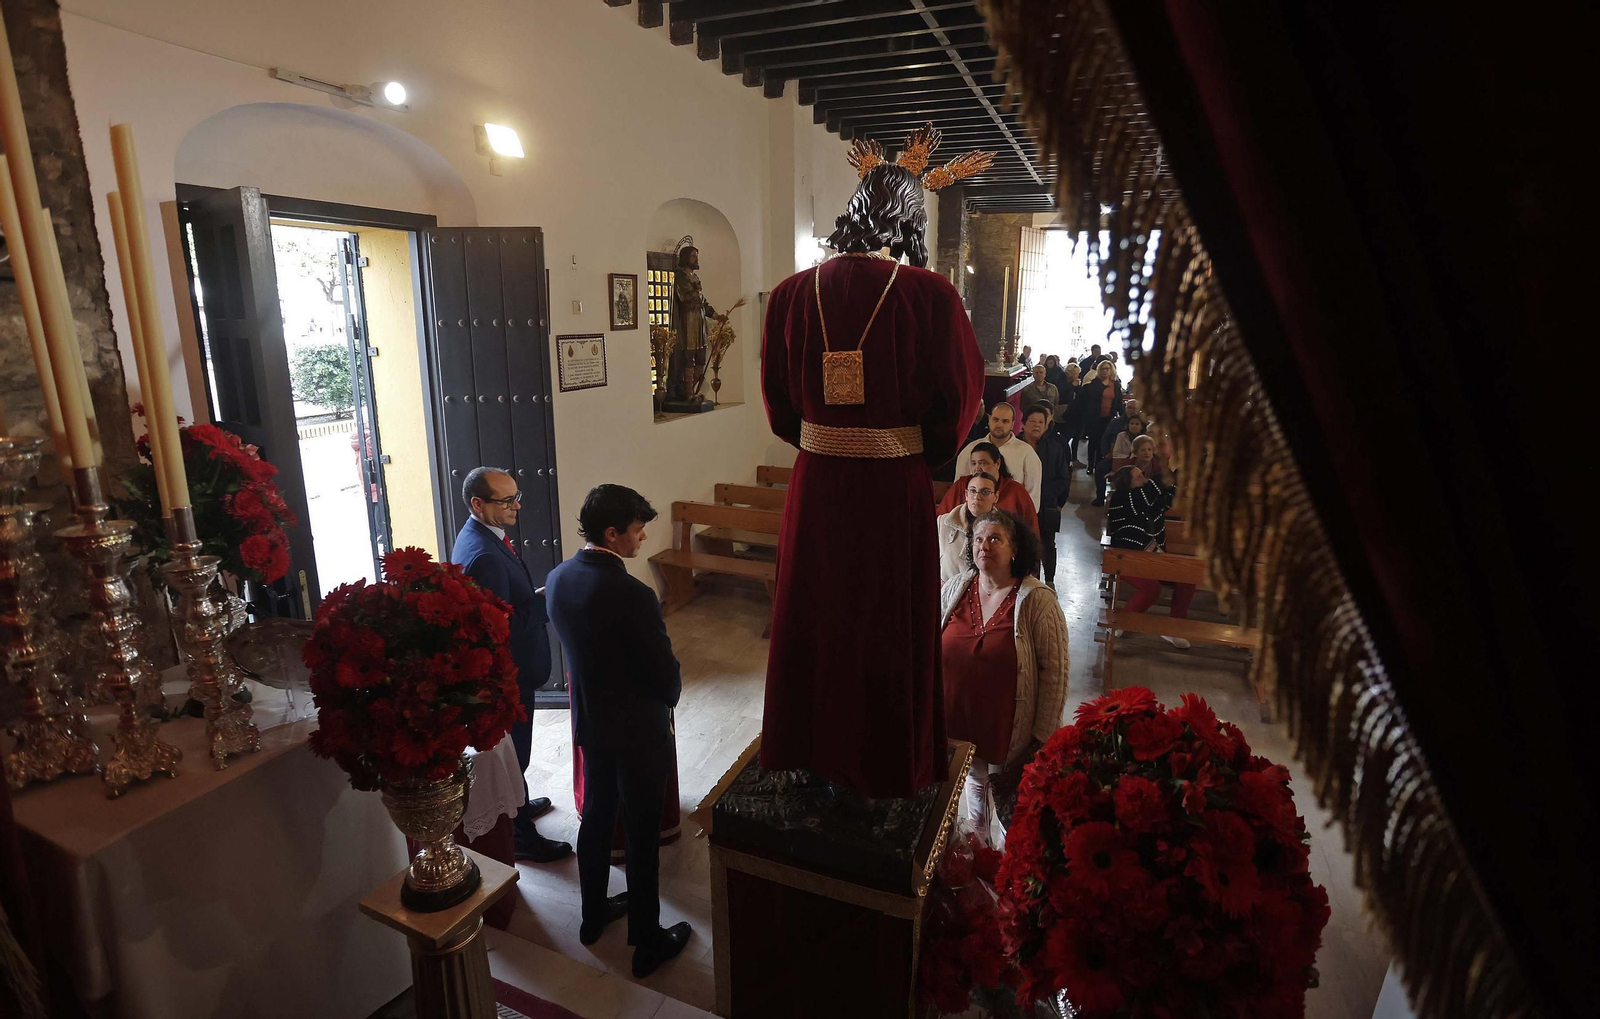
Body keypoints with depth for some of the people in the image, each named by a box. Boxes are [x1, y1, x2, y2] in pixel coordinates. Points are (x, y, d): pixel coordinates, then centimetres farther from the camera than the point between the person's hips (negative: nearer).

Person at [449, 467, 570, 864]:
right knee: (513, 753, 8)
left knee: (507, 746, 28)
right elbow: (505, 625, -30)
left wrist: (538, 596, -2)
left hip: (503, 668, 10)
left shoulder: (479, 535, 2)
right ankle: (520, 837, 26)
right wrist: (547, 600, -20)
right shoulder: (484, 556, -31)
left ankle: (515, 804, 49)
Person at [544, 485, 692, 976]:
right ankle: (647, 943, 29)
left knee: (596, 815, 24)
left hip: (589, 720, 7)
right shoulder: (633, 595, -30)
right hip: (638, 730, -7)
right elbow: (666, 675, -22)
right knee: (642, 834, 10)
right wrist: (669, 696, 1)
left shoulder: (558, 578, -6)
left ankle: (593, 914, 45)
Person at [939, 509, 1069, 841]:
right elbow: (931, 649, 6)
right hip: (958, 720, 4)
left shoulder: (1037, 600, -16)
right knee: (973, 787, 24)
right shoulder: (954, 589, -4)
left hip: (1010, 728, -4)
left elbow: (1055, 670, -13)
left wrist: (1044, 734, -12)